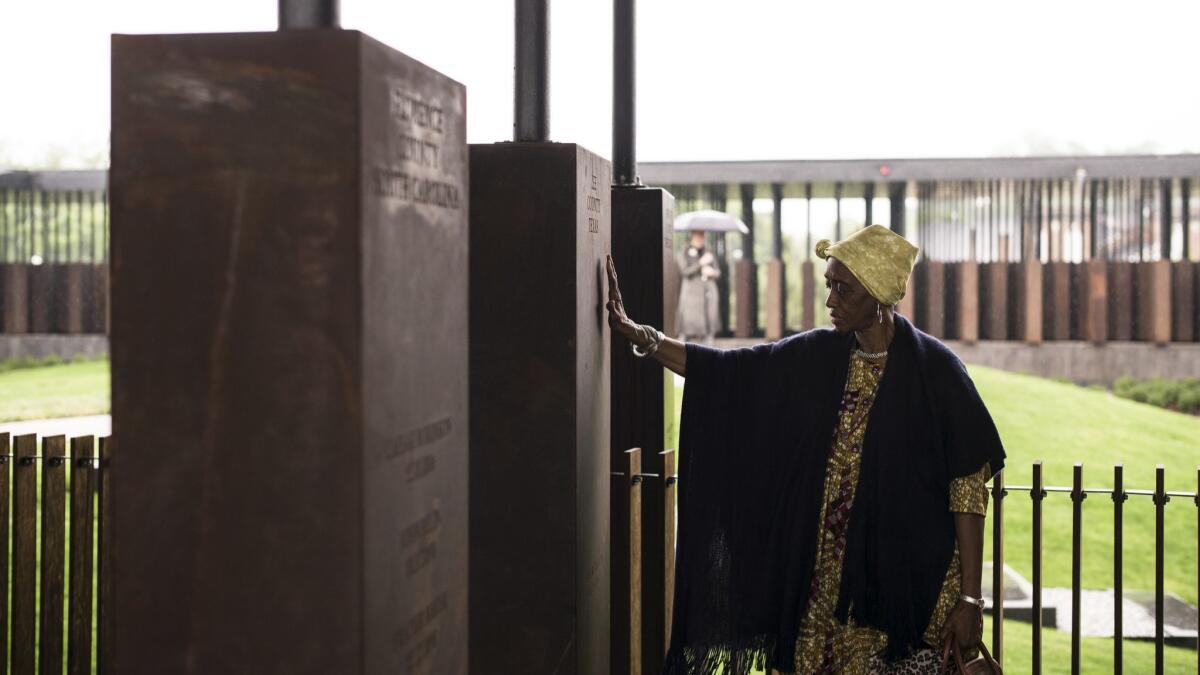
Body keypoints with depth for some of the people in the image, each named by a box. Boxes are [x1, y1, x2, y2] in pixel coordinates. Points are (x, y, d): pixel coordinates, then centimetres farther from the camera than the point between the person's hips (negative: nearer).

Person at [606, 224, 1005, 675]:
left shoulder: (935, 370, -10)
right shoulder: (817, 358, 4)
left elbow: (968, 488, -10)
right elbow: (728, 371, 3)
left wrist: (970, 597, -11)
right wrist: (638, 335, -7)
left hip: (907, 587, -4)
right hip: (823, 584, 5)